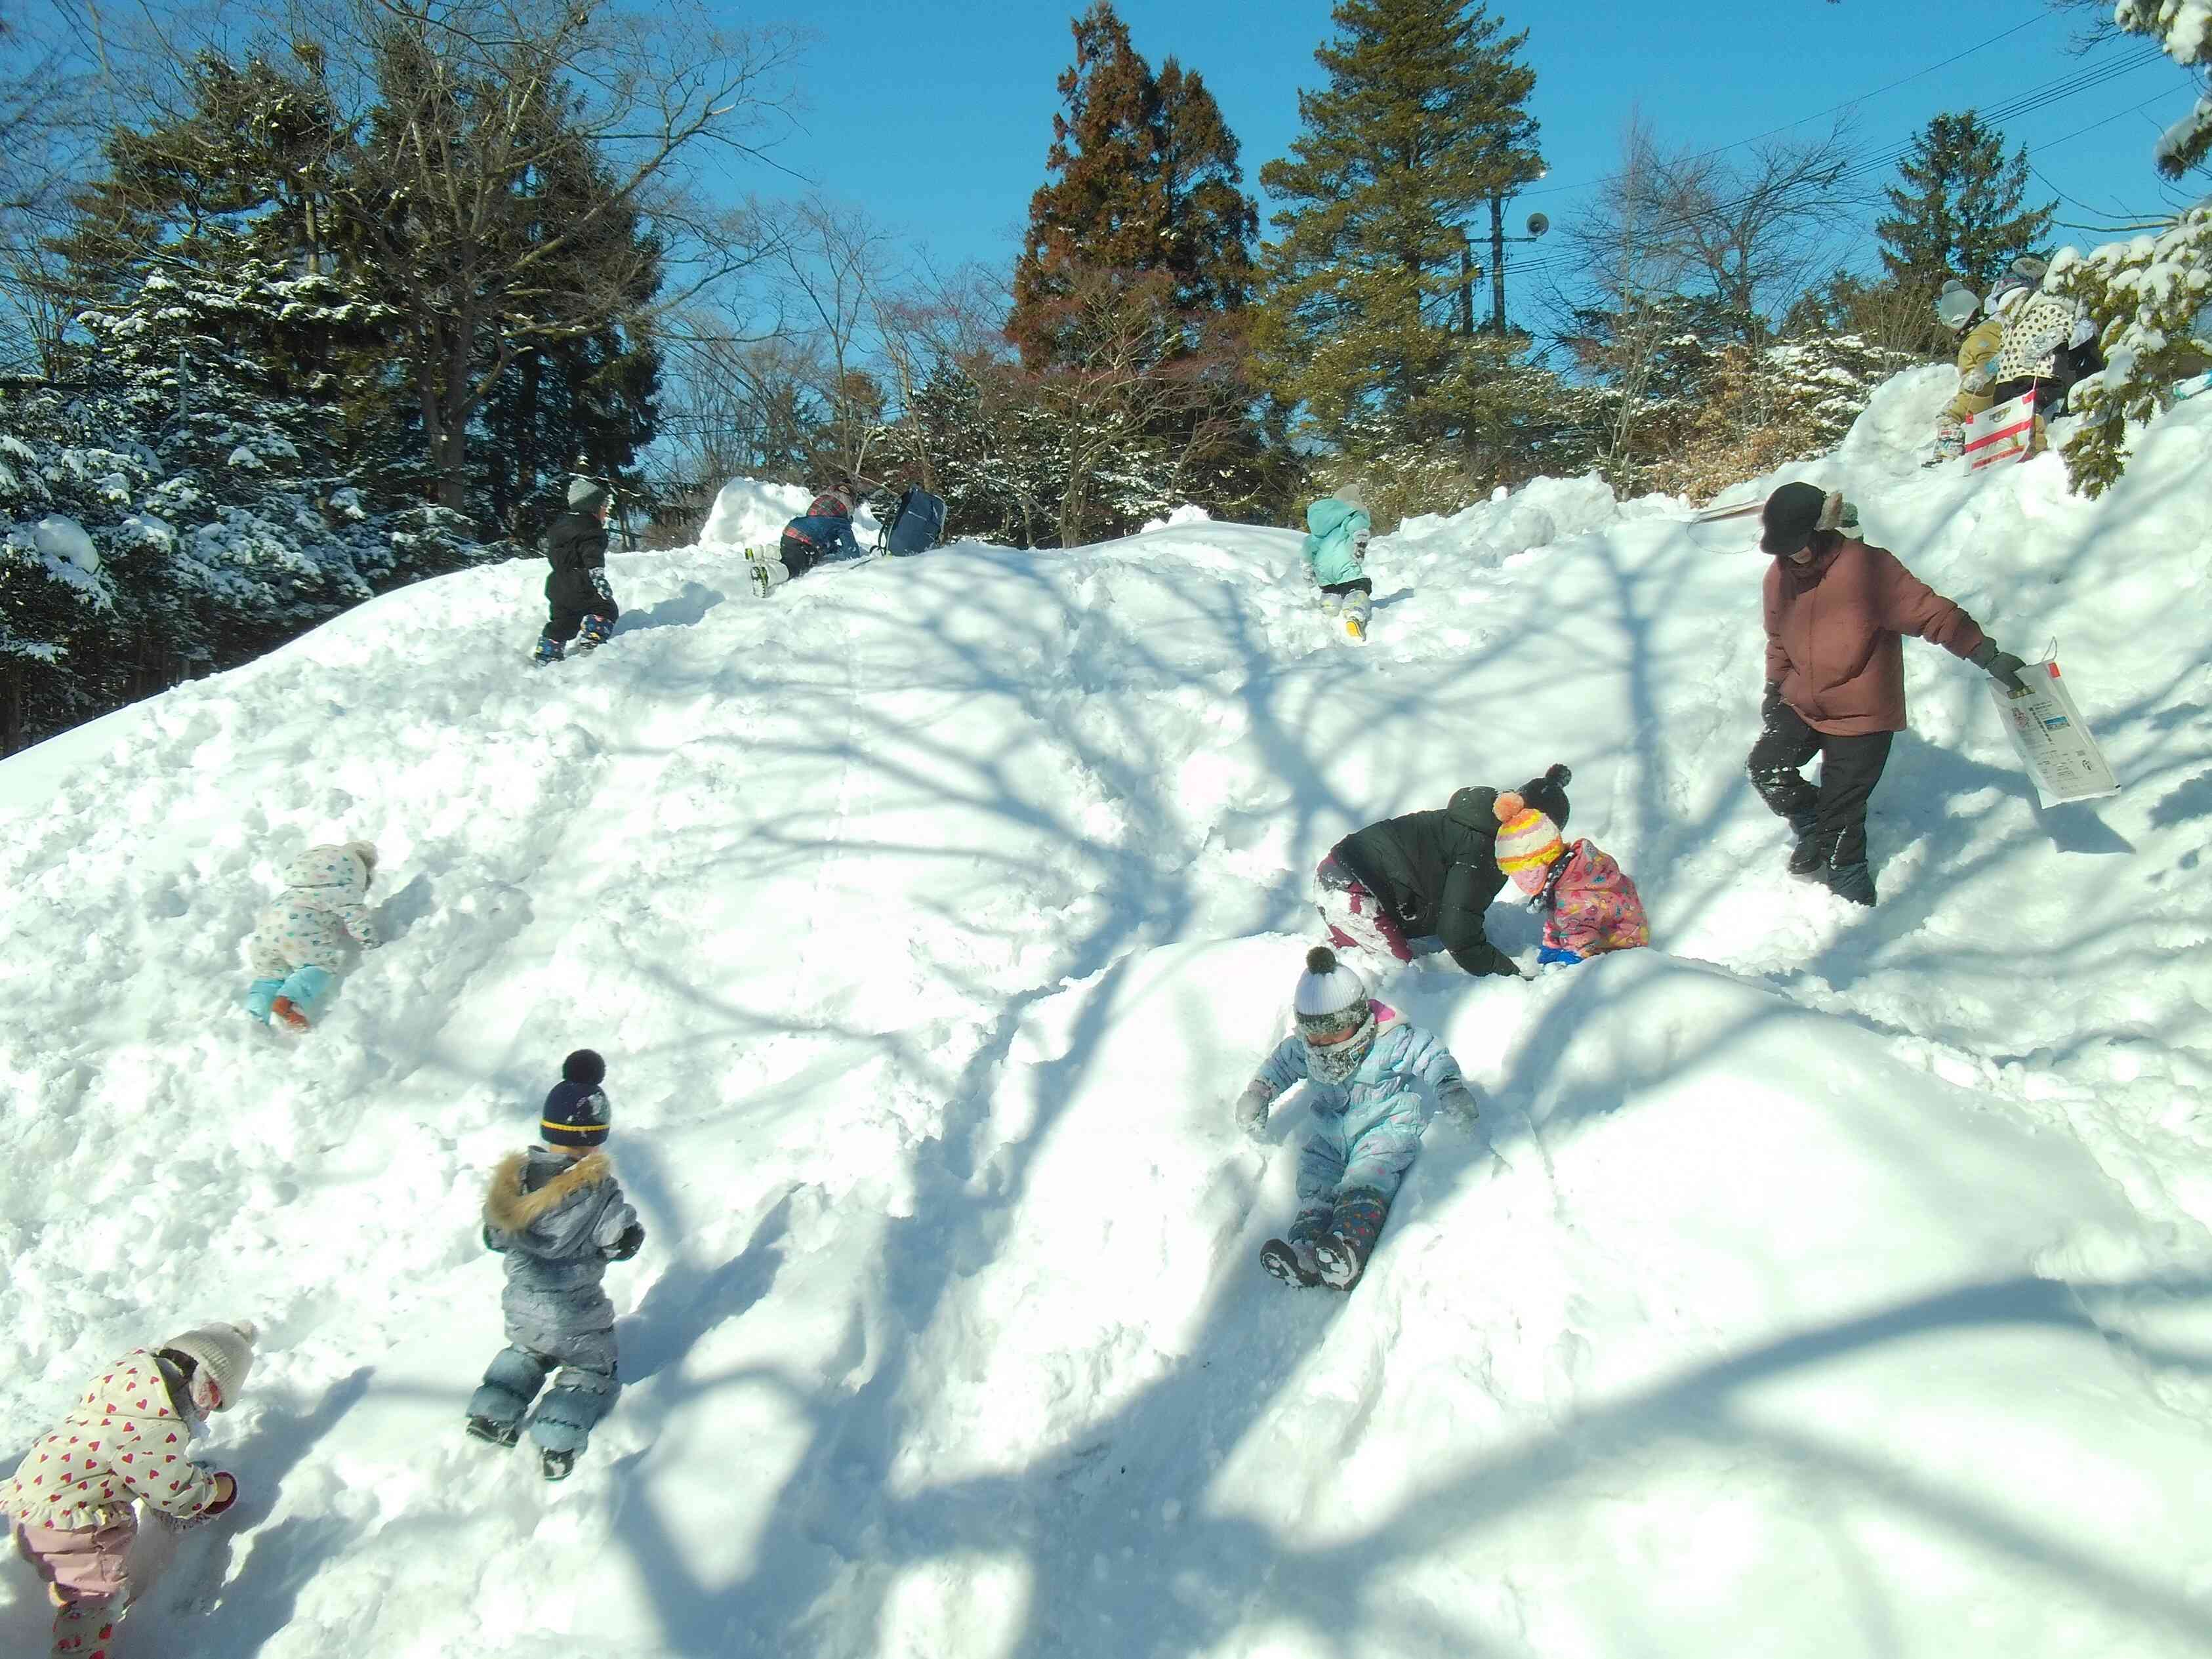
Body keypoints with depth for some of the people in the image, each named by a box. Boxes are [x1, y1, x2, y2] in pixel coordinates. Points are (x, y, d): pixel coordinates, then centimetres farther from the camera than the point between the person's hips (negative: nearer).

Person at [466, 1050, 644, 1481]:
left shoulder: (514, 1178, -9)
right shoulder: (597, 1189, -23)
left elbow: (493, 1237, 2)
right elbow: (622, 1242, -16)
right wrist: (634, 1231, 5)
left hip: (521, 1311, 5)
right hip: (574, 1319, -5)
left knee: (524, 1354, 35)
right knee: (592, 1370, 18)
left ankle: (493, 1413, 19)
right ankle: (558, 1442, -2)